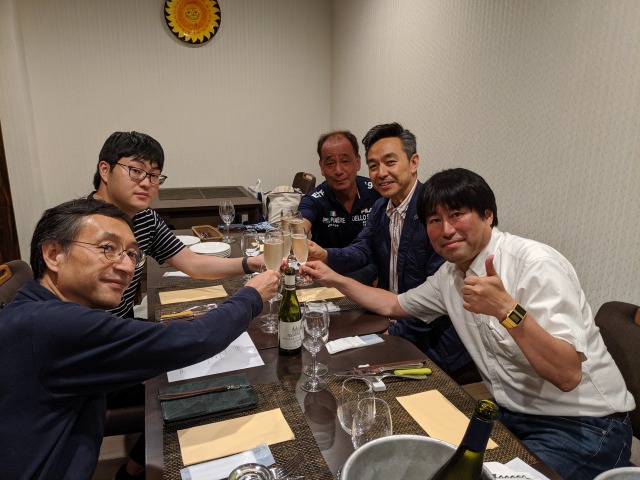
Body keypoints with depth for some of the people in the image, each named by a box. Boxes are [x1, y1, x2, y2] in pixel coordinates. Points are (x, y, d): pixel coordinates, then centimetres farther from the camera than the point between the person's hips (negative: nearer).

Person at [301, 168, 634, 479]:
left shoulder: (536, 265, -21)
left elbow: (568, 376, -26)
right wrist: (335, 279, 8)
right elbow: (393, 305, 15)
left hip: (582, 427, -6)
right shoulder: (450, 275, 2)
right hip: (510, 414, 6)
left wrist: (506, 309, -40)